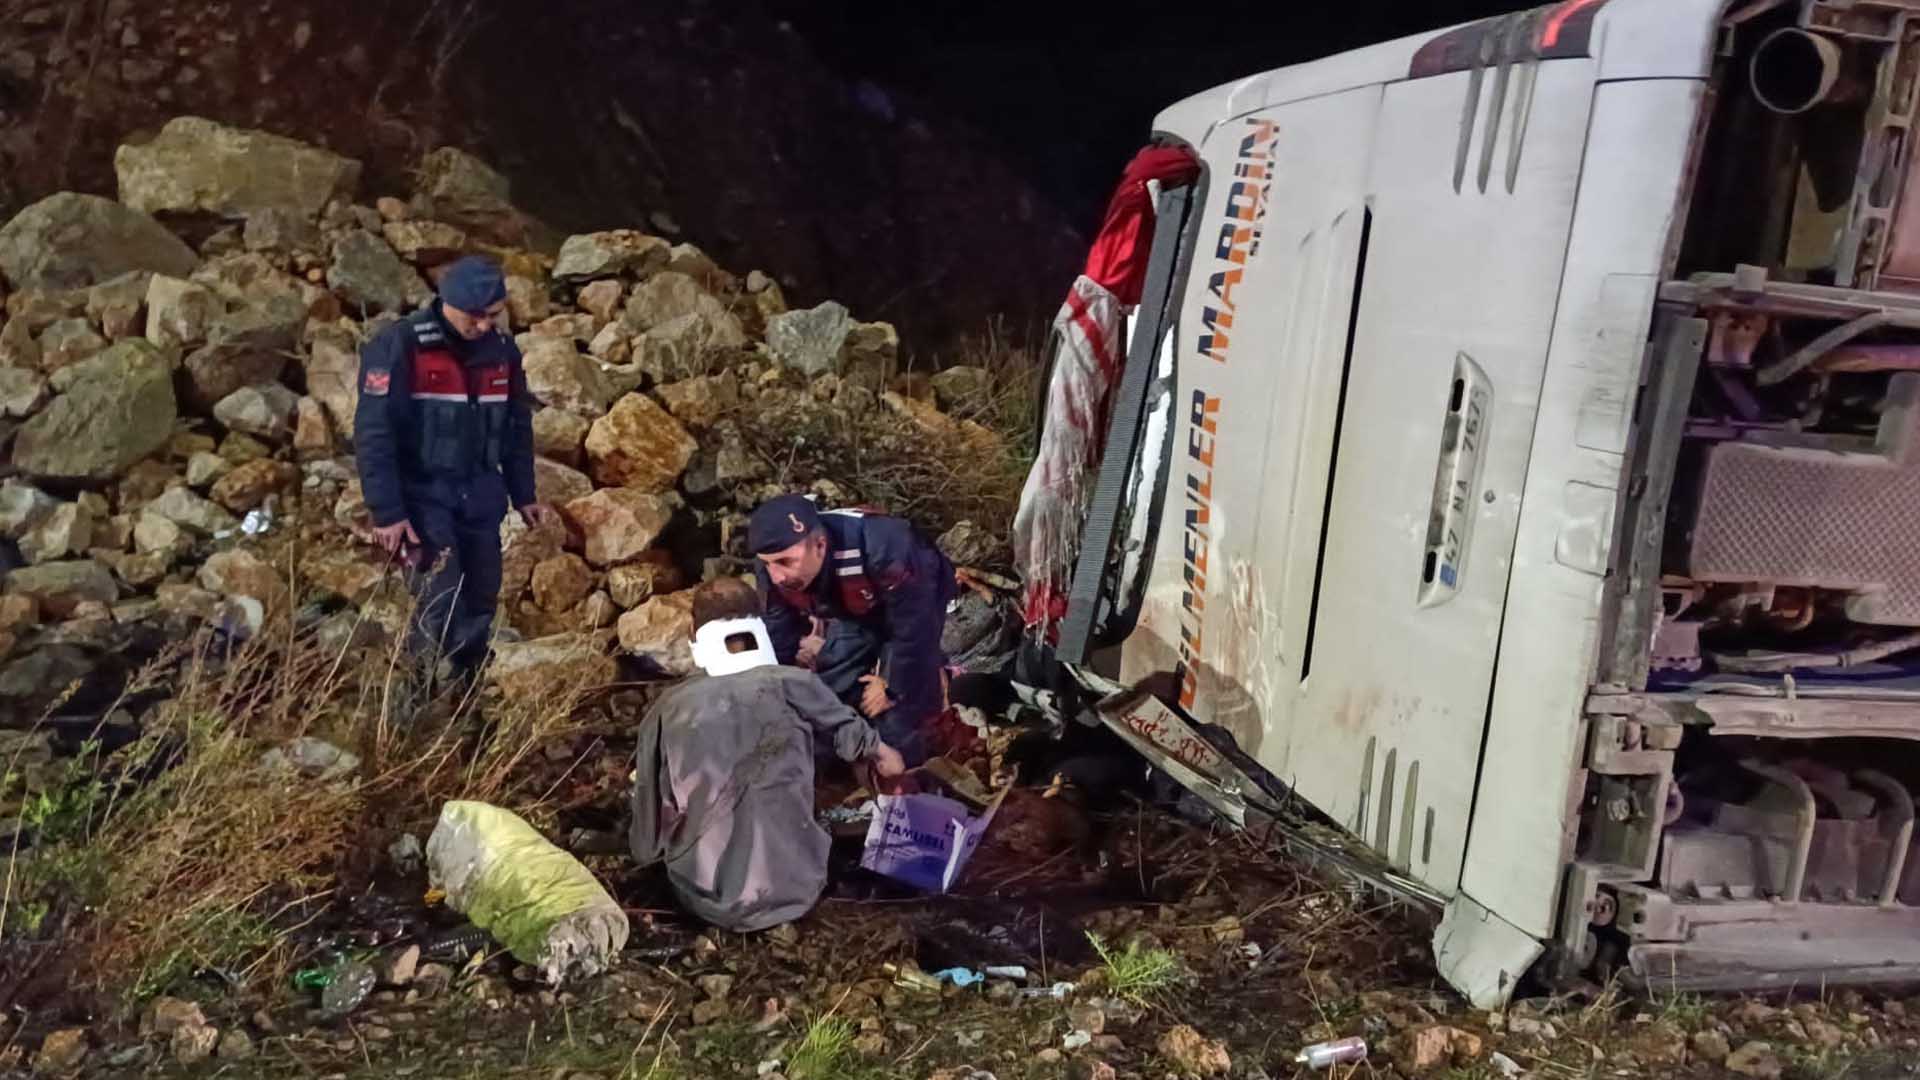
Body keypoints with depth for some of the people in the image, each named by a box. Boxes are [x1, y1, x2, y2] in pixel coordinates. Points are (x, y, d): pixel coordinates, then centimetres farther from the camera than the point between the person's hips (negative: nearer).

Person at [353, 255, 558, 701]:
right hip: (423, 497, -5)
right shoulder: (398, 347, -14)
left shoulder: (502, 350, 5)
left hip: (480, 498, 6)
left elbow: (517, 427, 15)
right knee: (439, 606, -15)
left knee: (480, 604, 9)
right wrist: (386, 513, -18)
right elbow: (373, 435, -15)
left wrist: (523, 495, 13)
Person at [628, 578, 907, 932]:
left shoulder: (667, 710, -4)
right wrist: (881, 754, 37)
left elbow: (647, 837, 0)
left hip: (702, 897, 1)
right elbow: (849, 732, 14)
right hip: (788, 887, -1)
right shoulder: (788, 683, -7)